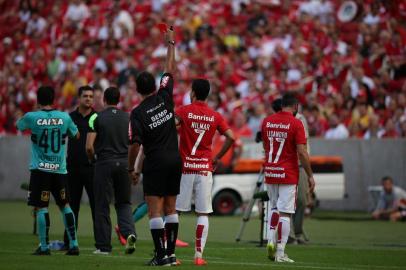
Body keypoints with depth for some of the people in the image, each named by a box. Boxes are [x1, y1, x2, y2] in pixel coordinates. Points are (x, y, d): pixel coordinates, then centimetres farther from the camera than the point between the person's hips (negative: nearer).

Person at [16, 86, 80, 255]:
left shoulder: (31, 117, -7)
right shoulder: (64, 117, 0)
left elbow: (18, 125, 15)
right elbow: (76, 135, 16)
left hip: (40, 169, -3)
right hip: (60, 169, 3)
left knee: (41, 207, -1)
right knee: (65, 205, 13)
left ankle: (44, 247, -3)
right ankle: (73, 244, 12)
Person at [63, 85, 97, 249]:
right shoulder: (70, 117, 7)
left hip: (92, 167, -2)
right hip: (73, 167, 2)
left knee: (96, 204, -3)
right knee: (71, 205, 7)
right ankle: (68, 242, 14)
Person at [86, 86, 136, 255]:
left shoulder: (97, 118, -5)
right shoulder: (128, 118, 6)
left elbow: (89, 146, -9)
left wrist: (92, 159, 10)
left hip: (104, 163, -3)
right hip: (124, 163, 3)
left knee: (102, 206, 4)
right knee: (123, 203, 14)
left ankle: (103, 246, 6)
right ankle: (129, 233, -11)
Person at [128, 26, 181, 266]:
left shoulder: (138, 113, -11)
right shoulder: (165, 98, 0)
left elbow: (135, 144, -13)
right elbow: (170, 69, 13)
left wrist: (131, 168, 0)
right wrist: (171, 43, 22)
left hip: (155, 163, -5)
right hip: (175, 160, 5)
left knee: (155, 210, -4)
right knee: (171, 208, 10)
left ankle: (161, 254, -9)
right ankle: (171, 253, 9)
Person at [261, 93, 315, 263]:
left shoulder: (267, 121, 6)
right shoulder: (296, 124, -10)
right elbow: (302, 153, -12)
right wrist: (310, 175, -4)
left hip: (270, 172, 5)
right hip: (288, 174, -5)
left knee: (274, 208, 22)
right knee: (285, 213, -2)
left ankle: (271, 240, 4)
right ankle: (280, 253, -2)